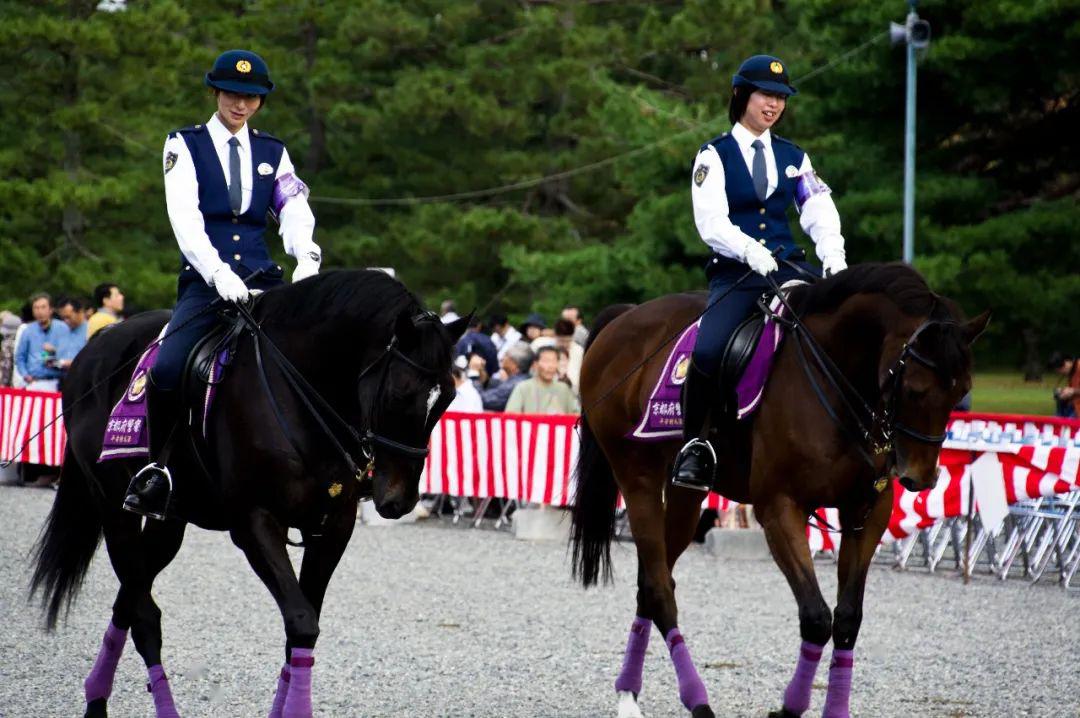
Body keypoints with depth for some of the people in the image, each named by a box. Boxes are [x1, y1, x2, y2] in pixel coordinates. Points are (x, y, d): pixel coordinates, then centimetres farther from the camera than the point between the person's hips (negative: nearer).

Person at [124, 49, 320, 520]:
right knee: (167, 370, -26)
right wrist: (217, 272, -23)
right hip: (205, 281, -3)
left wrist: (307, 257, -16)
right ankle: (157, 468, -5)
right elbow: (185, 216, -7)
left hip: (262, 280, 3)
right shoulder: (185, 146, 7)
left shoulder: (273, 152, 17)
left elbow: (295, 213, 7)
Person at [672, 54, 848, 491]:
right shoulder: (714, 155, 4)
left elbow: (819, 211, 6)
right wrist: (750, 250, -26)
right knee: (709, 351, -28)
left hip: (786, 266, 3)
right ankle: (694, 444, -10)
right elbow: (711, 222, -8)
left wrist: (833, 253, -14)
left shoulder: (793, 157, 16)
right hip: (734, 273, -3)